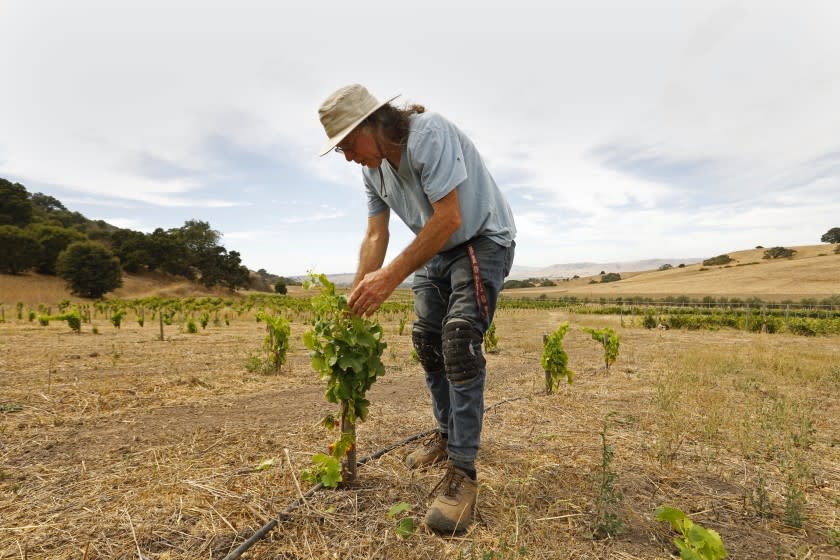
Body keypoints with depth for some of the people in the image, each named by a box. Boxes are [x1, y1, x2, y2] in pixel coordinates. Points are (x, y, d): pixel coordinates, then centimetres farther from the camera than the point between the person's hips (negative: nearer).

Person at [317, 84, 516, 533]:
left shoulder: (428, 133, -26)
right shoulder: (372, 171, 0)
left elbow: (449, 217, -33)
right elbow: (375, 237, -1)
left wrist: (391, 277, -35)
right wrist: (355, 303, -8)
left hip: (483, 239, -8)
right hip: (437, 250, 8)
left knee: (459, 340, -23)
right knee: (427, 341, 5)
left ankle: (462, 471, -14)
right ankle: (447, 434, 25)